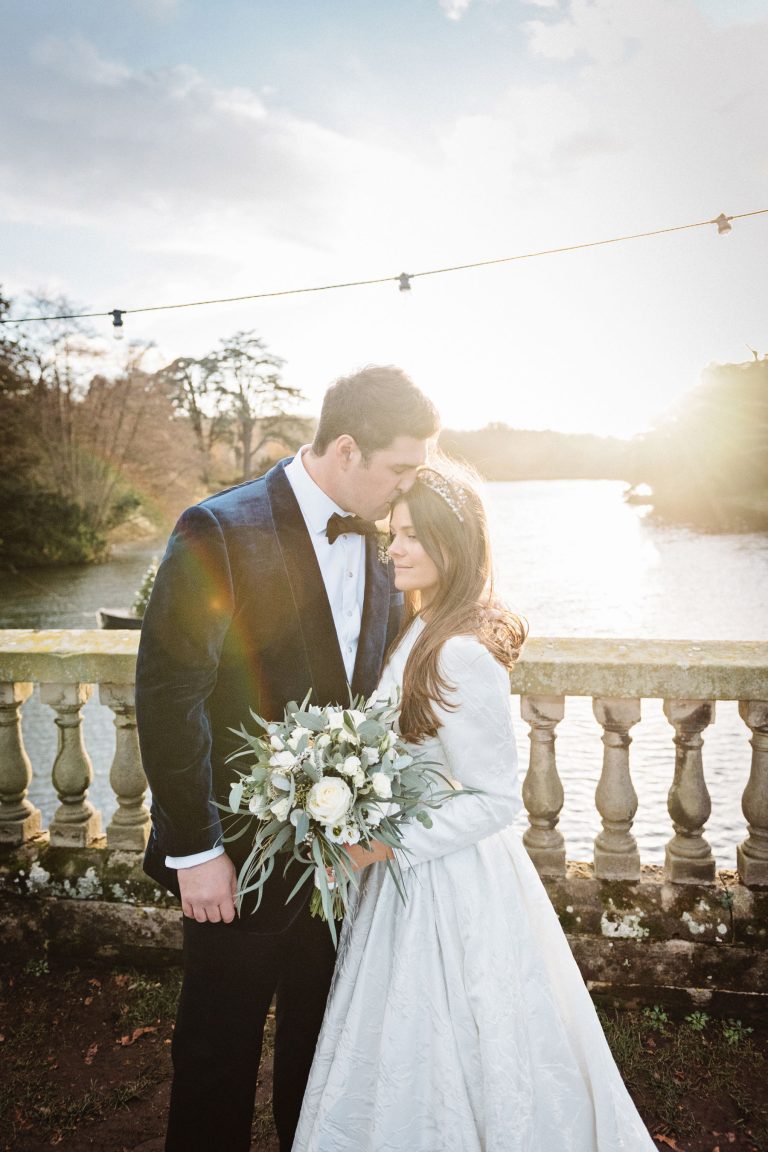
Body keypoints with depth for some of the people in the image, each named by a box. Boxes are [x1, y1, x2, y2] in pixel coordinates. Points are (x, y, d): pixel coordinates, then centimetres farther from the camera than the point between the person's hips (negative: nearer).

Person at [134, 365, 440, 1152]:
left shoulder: (378, 540, 2)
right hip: (242, 855, -5)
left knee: (321, 1044, 23)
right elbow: (168, 696, -19)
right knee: (218, 1055, 14)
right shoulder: (220, 533, -18)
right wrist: (196, 850, -17)